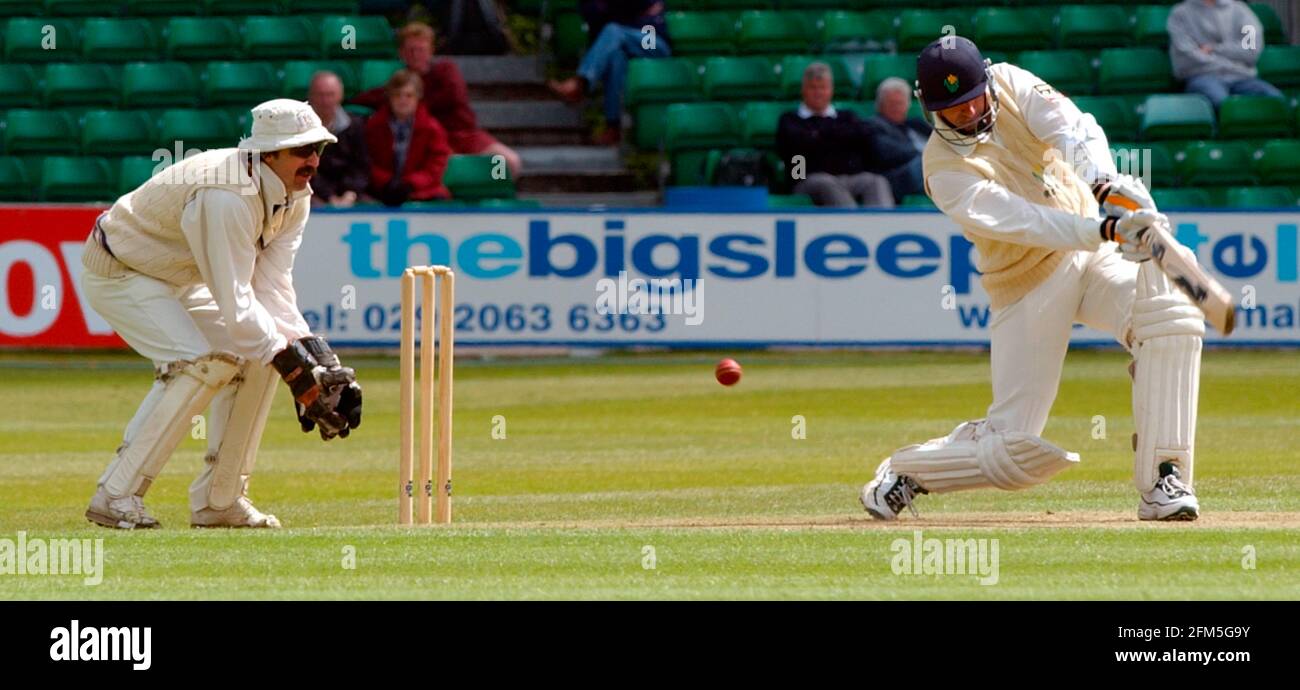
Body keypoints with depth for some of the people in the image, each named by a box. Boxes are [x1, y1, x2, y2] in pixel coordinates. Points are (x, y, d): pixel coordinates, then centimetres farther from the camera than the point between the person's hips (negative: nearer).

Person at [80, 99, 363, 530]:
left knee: (255, 358, -2)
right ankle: (116, 496, -20)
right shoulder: (228, 196, -36)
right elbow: (234, 303, -37)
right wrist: (295, 368, -39)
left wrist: (318, 360, -25)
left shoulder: (295, 197, -8)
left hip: (179, 280, 9)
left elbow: (272, 286, -12)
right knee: (201, 364, -25)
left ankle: (219, 500, 7)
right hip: (119, 273, -9)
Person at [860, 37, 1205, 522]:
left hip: (1092, 251, 4)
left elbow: (1073, 129, -21)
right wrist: (1108, 230, -44)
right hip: (1027, 285, -4)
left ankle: (1162, 482, -22)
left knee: (1171, 314, -26)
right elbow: (1025, 222, -30)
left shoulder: (1011, 85, -4)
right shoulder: (945, 170, -17)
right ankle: (904, 473, 21)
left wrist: (1105, 183, -42)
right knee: (1015, 447, -8)